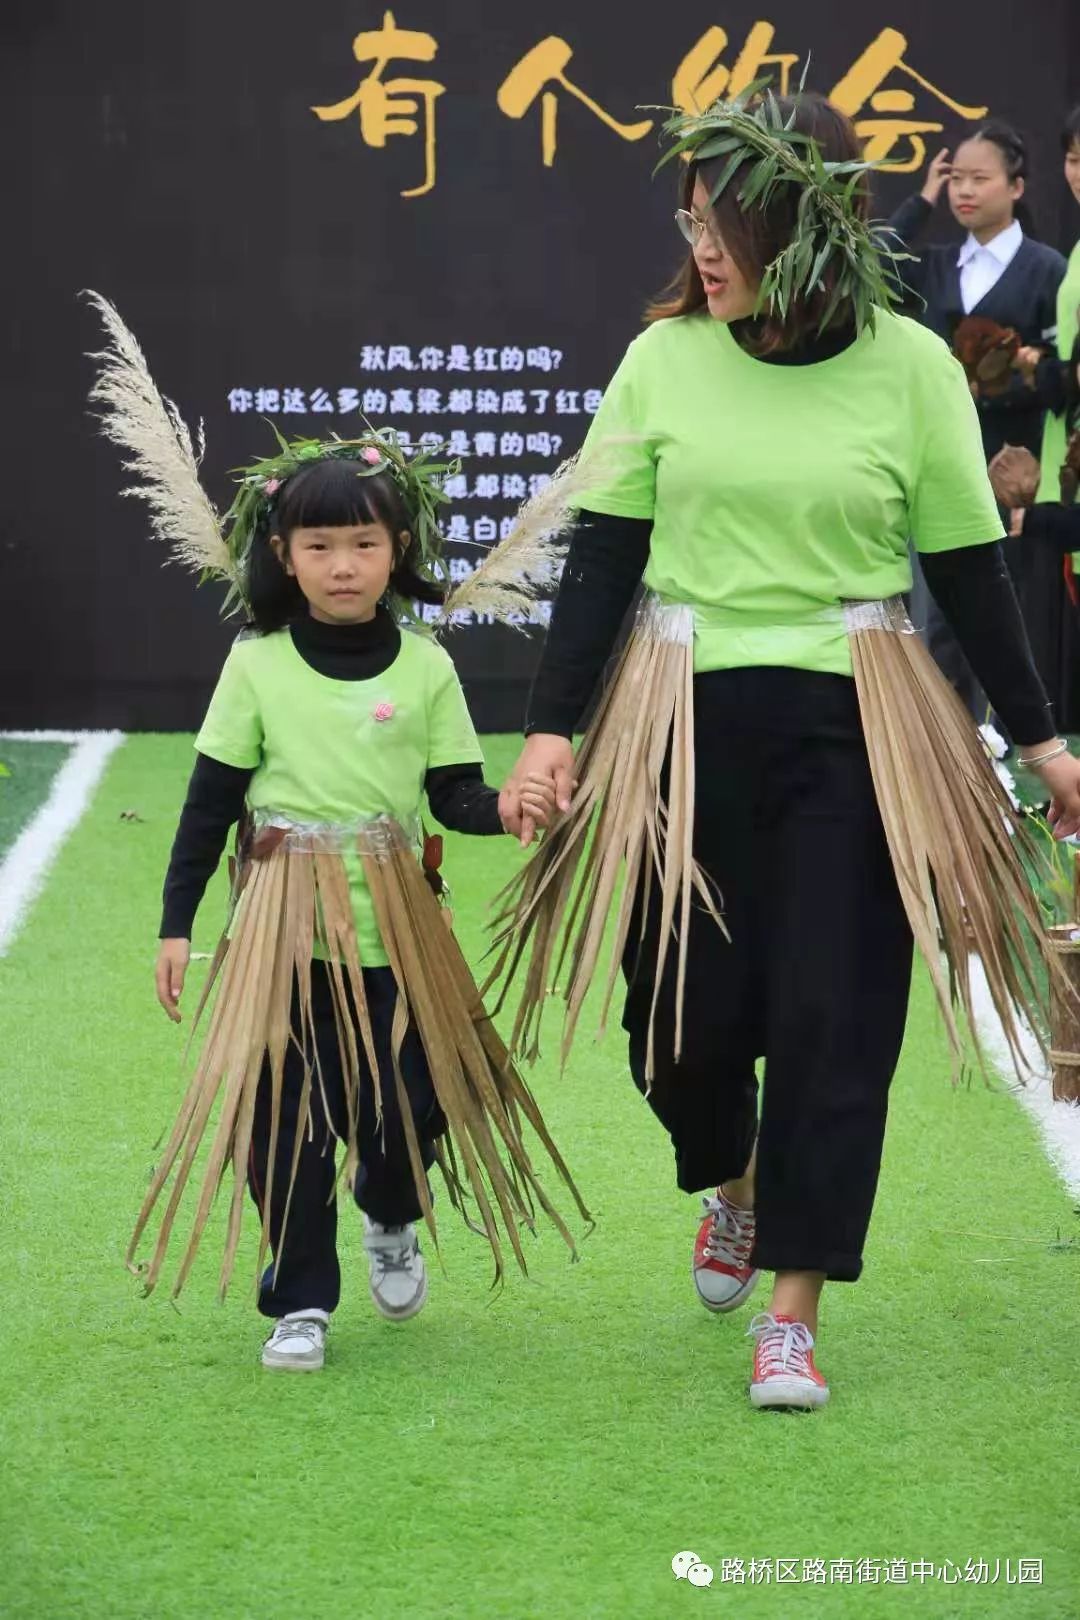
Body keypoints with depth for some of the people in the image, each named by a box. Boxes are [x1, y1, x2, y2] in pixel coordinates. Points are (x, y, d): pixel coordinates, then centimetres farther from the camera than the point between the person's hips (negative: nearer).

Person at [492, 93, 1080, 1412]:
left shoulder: (910, 366, -3)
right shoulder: (664, 357, -1)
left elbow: (968, 568, 4)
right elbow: (603, 555, 3)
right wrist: (552, 725, -3)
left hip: (851, 727, -1)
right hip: (684, 720, 1)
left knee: (832, 1016, -3)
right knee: (688, 1006, 5)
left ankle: (792, 1313, 7)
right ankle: (732, 1183, 39)